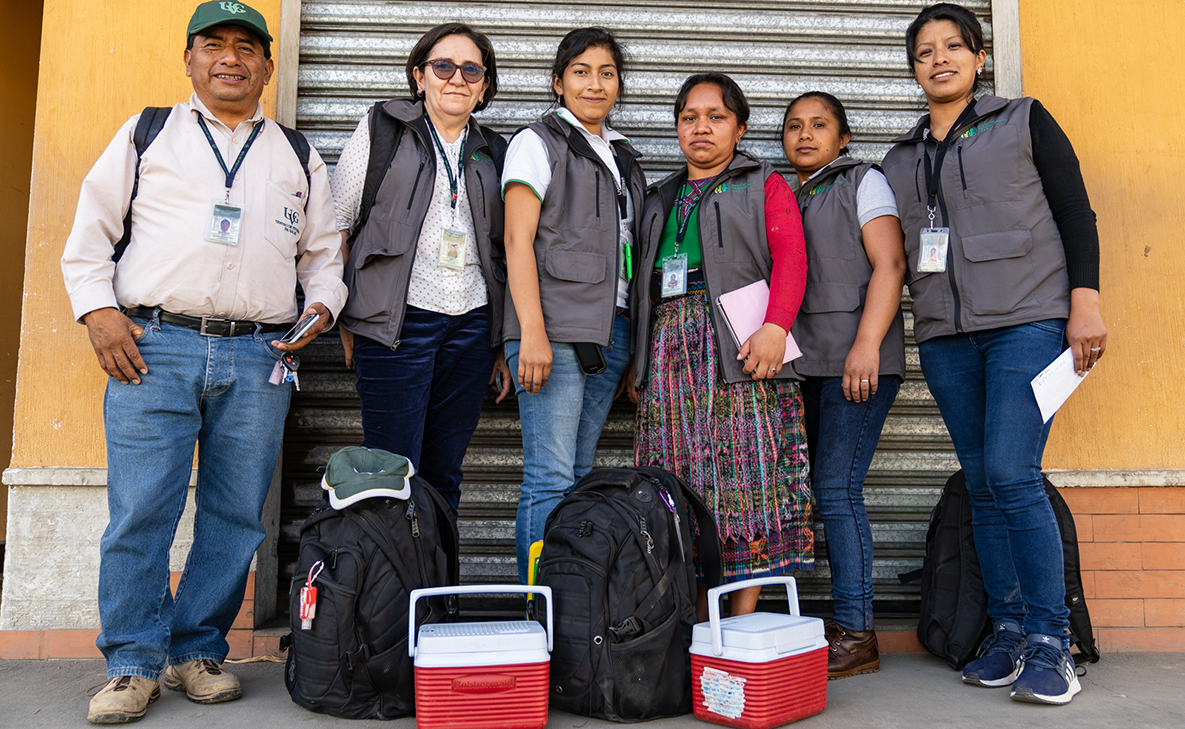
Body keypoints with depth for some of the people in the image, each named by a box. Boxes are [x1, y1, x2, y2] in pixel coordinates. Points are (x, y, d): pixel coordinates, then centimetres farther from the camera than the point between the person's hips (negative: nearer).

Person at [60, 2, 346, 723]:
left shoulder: (299, 157, 19)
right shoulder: (146, 135, 15)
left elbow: (325, 252, 21)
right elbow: (91, 230, 13)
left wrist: (322, 305, 2)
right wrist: (99, 311, 0)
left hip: (259, 358, 2)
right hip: (153, 346, -1)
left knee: (236, 514, 3)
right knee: (141, 511, -3)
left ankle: (199, 652, 18)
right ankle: (135, 664, 11)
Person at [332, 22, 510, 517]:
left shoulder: (492, 152, 16)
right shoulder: (382, 128, 6)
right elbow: (334, 222, 3)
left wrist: (504, 341, 12)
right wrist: (340, 317, -3)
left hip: (472, 325, 4)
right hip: (398, 322, -3)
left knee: (443, 475, 9)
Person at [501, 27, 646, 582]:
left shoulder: (622, 157, 23)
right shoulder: (538, 142, 3)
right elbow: (518, 240, -6)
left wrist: (630, 346, 15)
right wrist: (532, 332, -17)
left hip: (611, 331, 6)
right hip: (556, 332, -6)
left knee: (579, 476, 8)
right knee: (550, 480, -9)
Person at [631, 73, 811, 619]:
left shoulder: (765, 185, 11)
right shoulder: (660, 200, 25)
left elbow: (790, 258, -4)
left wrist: (774, 329, -20)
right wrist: (637, 361, 13)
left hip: (739, 348, -4)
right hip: (671, 348, 4)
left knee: (745, 478, -7)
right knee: (684, 485, 0)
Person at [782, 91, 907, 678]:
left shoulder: (863, 182, 5)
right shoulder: (787, 201, 22)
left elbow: (889, 263, -6)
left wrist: (867, 345, -17)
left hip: (858, 360, -6)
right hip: (809, 365, 6)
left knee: (836, 489, -12)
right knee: (828, 492, 4)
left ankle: (855, 634, -6)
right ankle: (847, 629, 10)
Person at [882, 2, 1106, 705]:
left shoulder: (1024, 121, 8)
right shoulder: (901, 158, 17)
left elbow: (1076, 213, 3)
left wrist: (1085, 302, -7)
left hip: (1026, 320, -4)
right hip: (945, 335, 4)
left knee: (1012, 475, -14)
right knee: (983, 484, 5)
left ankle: (1050, 641, -3)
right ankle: (1007, 631, 13)